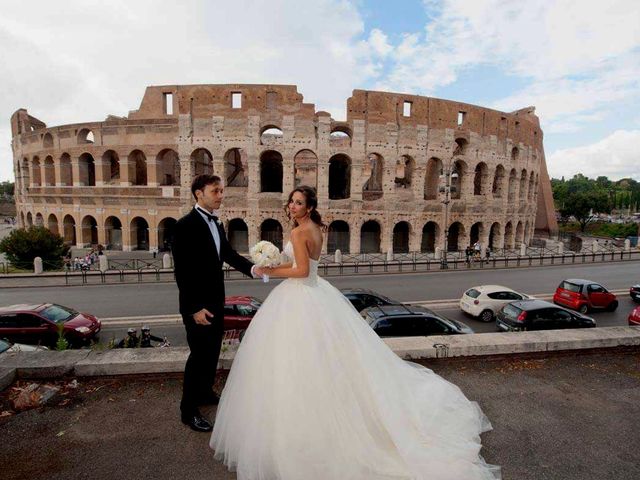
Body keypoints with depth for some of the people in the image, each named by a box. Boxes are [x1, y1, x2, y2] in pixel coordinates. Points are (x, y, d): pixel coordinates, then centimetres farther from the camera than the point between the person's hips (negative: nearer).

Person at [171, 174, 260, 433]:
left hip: (216, 300, 8)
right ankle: (188, 410, 22)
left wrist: (251, 268, -11)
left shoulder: (217, 223, 8)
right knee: (199, 354, 3)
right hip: (197, 304, -8)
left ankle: (205, 392, 42)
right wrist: (195, 308, -21)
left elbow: (228, 253, 7)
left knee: (212, 351, 20)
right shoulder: (186, 225, -17)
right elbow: (181, 271, -20)